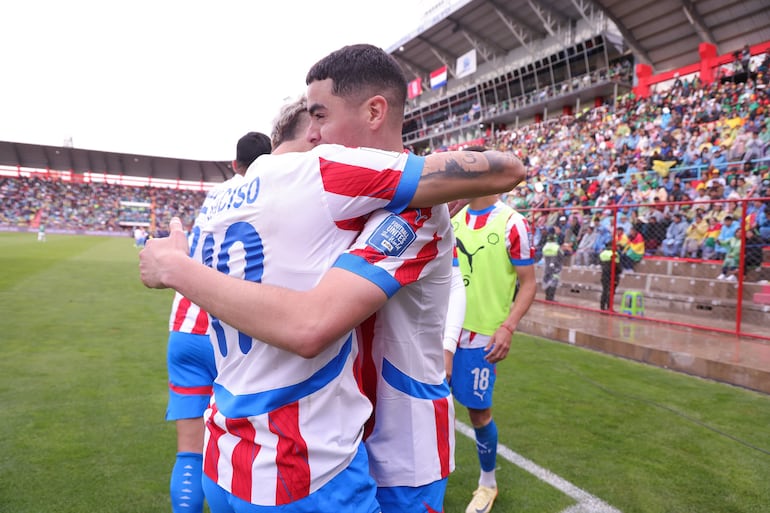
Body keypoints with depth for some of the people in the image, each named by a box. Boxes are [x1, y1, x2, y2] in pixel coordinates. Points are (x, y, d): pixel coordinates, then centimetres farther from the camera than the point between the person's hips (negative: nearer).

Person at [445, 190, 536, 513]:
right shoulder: (454, 219, 7)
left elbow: (528, 283, -10)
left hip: (482, 335, -5)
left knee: (478, 411, 7)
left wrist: (507, 327, -21)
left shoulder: (512, 223, -12)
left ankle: (487, 483, 32)